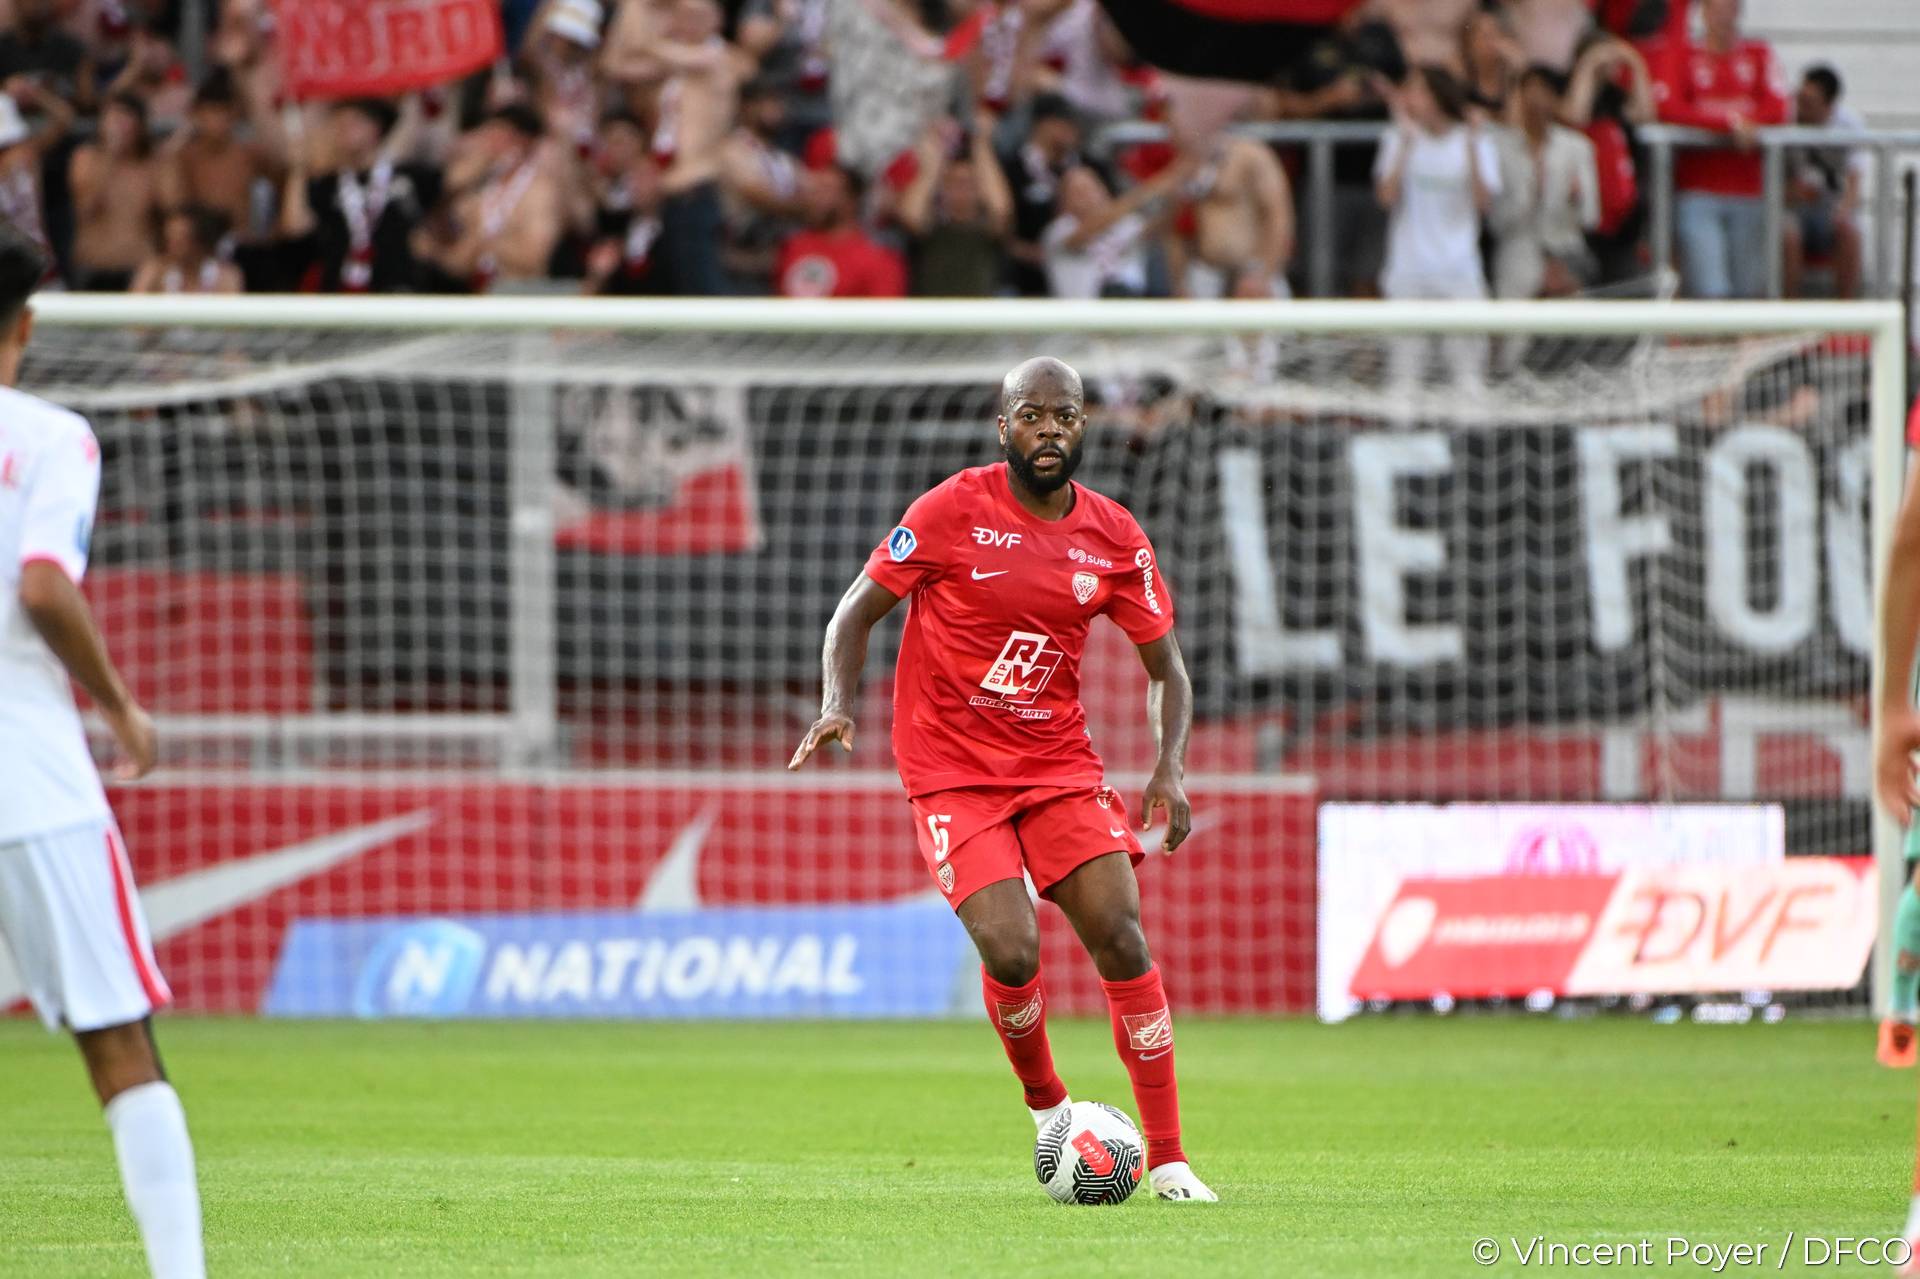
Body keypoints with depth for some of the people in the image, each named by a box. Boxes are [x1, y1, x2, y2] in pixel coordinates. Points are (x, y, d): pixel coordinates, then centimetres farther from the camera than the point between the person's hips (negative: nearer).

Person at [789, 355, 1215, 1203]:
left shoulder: (1114, 539, 2)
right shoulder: (952, 512, -7)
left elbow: (1165, 669, 10)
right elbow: (855, 614, 0)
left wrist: (1168, 769, -6)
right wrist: (838, 706, -17)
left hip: (1059, 765, 3)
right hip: (953, 773, -3)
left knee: (1121, 937, -12)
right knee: (1011, 956, -19)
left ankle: (1166, 1159, -4)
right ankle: (1046, 1104, 12)